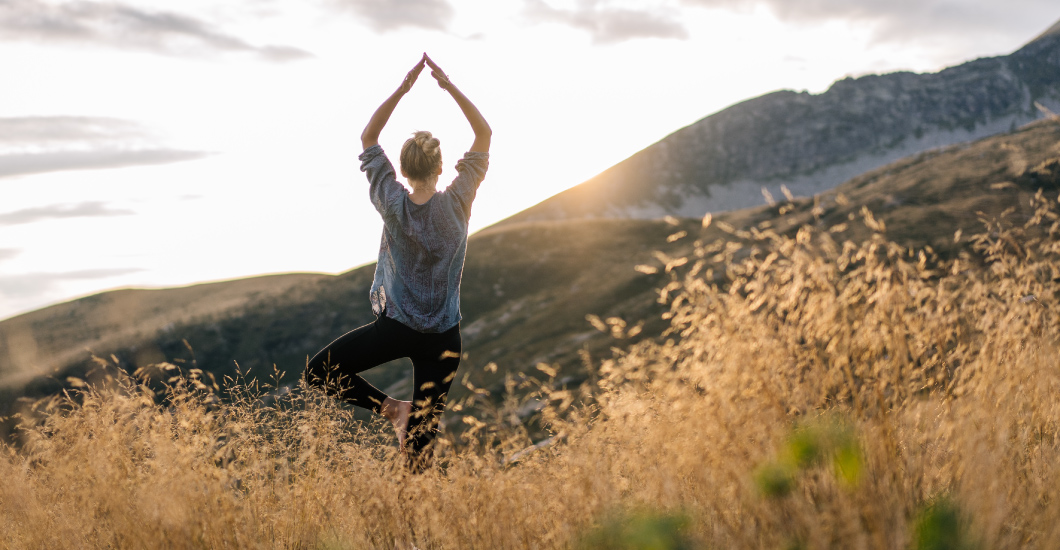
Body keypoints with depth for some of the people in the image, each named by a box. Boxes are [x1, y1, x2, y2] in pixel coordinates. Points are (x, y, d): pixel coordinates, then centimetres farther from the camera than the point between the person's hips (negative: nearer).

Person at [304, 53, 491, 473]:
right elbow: (484, 135, 1)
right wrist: (450, 87, -4)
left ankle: (391, 408, -3)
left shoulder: (394, 206, -9)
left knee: (318, 373, 9)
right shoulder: (457, 203, -9)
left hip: (395, 328, -2)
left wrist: (403, 88, -3)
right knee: (423, 432, 5)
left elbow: (368, 138, 2)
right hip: (443, 338, 2)